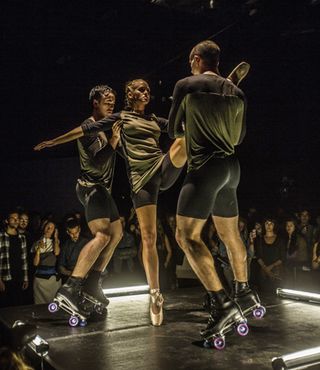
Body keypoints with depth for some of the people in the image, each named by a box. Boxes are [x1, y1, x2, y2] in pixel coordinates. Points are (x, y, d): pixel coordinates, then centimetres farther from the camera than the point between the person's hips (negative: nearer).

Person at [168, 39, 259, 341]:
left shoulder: (186, 85, -2)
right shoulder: (236, 93, 13)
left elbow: (174, 130, 6)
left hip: (205, 166, -7)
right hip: (231, 167, 7)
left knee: (187, 235, -8)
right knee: (230, 234, 18)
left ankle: (221, 303, -15)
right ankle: (244, 293, 30)